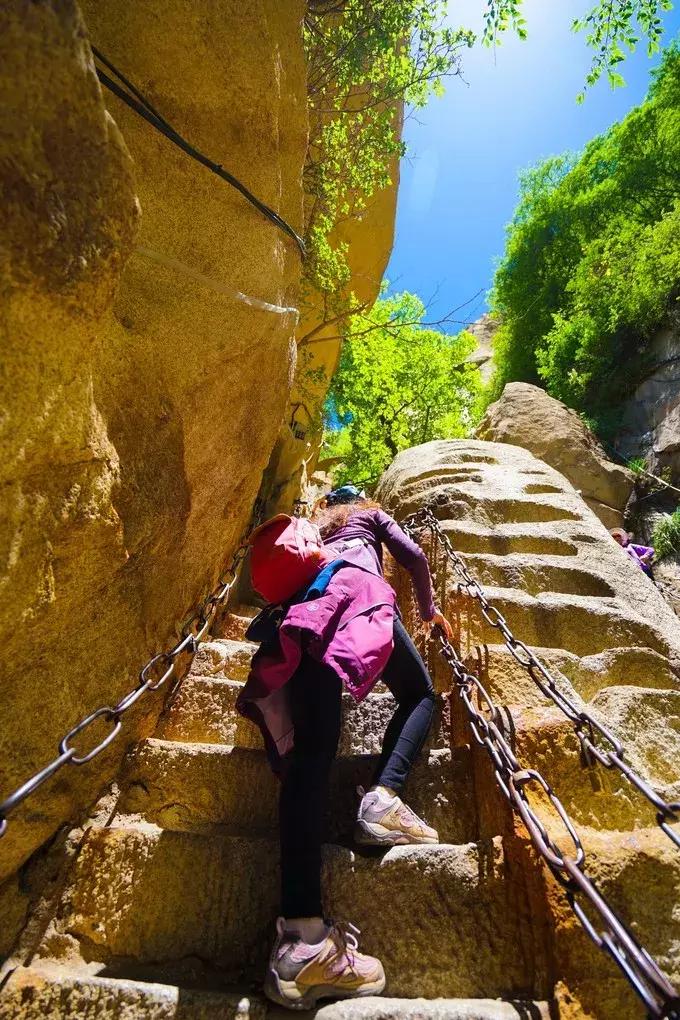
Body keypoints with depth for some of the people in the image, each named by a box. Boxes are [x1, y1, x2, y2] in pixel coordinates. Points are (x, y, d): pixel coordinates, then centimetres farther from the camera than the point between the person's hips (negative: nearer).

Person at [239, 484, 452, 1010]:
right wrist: (430, 609, 34)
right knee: (420, 694, 13)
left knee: (311, 749, -13)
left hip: (301, 605, 3)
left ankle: (303, 935, -27)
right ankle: (383, 798, -15)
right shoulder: (372, 513, 34)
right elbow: (414, 557, 23)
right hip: (358, 591, -3)